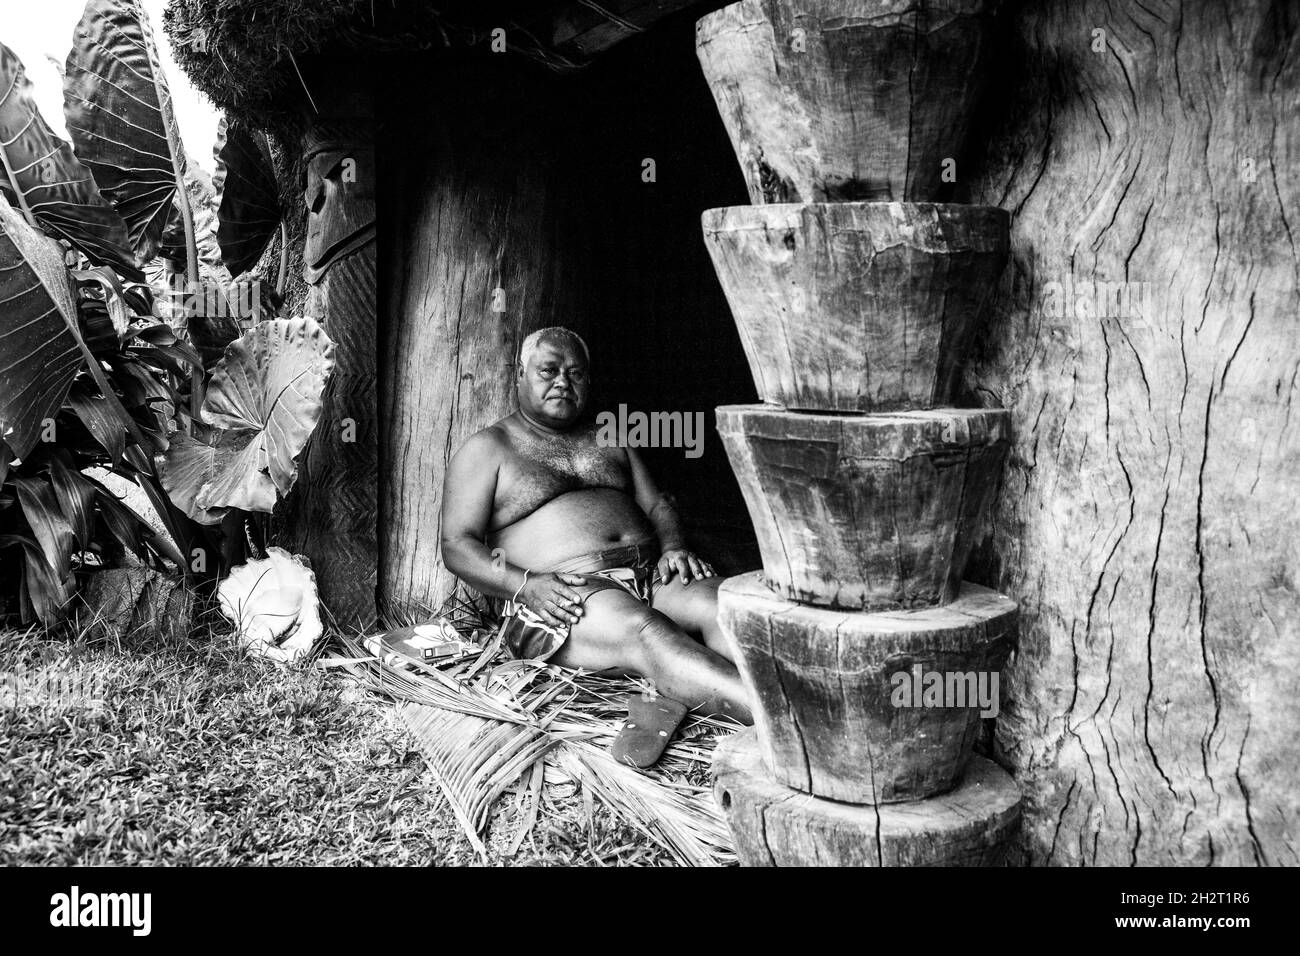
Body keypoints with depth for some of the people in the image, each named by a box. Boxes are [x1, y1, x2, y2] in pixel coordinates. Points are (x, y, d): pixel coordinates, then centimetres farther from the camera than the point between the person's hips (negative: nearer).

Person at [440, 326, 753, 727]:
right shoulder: (486, 449, 10)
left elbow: (656, 503, 23)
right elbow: (456, 545, 1)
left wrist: (673, 547, -2)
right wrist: (526, 584, -16)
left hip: (650, 573, 5)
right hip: (560, 595, -5)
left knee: (721, 605, -28)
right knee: (641, 631, -36)